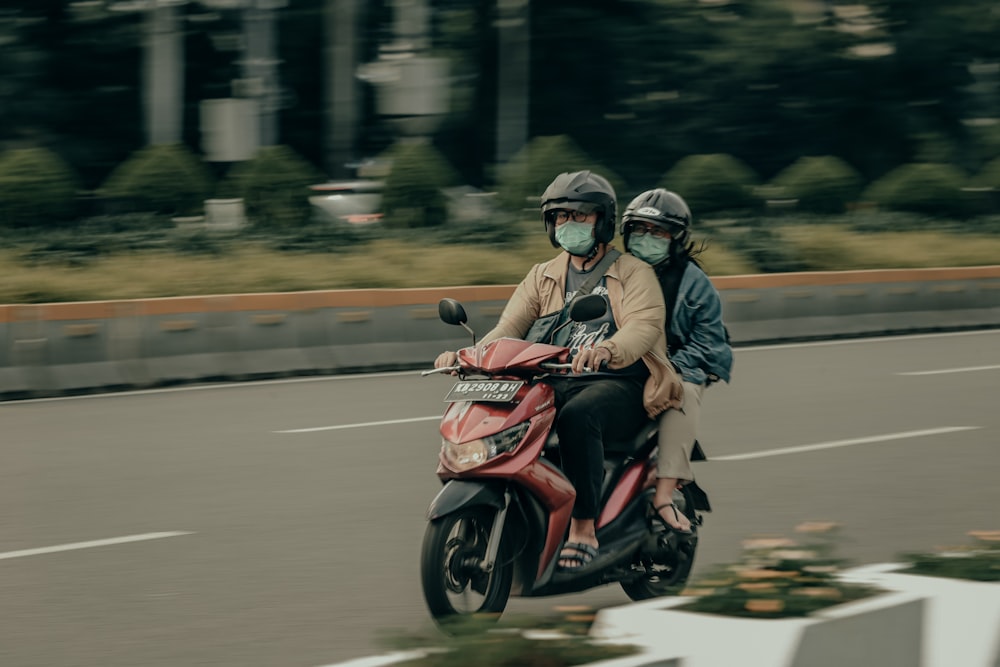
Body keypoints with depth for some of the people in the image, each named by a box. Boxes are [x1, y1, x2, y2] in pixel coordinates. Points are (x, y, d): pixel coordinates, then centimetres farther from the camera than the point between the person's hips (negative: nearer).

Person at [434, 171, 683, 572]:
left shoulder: (634, 273, 5)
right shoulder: (543, 277, 20)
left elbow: (644, 326, -15)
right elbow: (510, 326, 6)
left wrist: (606, 350, -39)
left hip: (620, 385, -4)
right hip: (557, 384, 5)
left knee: (577, 415, -39)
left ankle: (584, 528, -38)